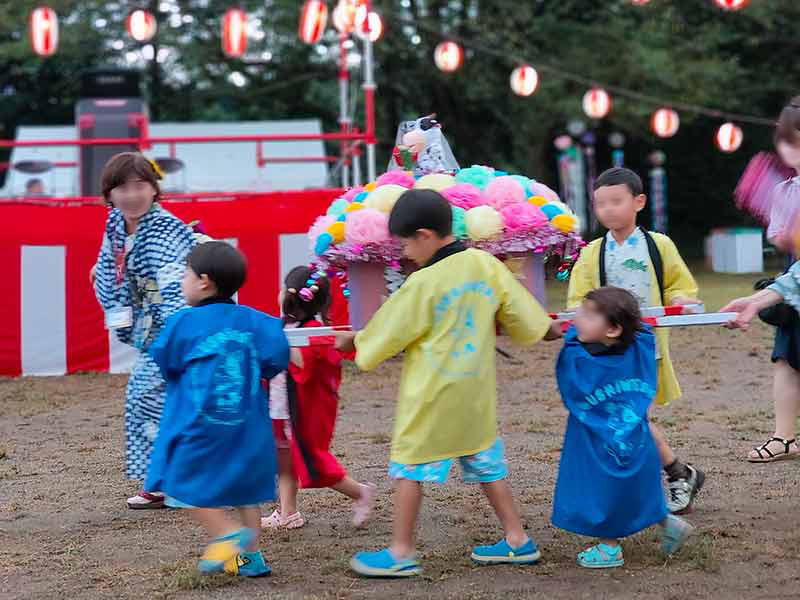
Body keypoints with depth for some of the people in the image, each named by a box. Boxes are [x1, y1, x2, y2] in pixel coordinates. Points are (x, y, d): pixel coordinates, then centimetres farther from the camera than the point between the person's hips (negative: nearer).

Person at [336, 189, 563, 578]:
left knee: (410, 464, 5)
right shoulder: (486, 265, -1)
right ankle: (517, 541, 21)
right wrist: (553, 330, 28)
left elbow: (388, 330, -6)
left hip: (432, 389, -6)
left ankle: (401, 553, 10)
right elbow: (523, 314, 9)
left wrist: (354, 341, 12)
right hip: (475, 388, 6)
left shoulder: (422, 283, -17)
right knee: (485, 460, 17)